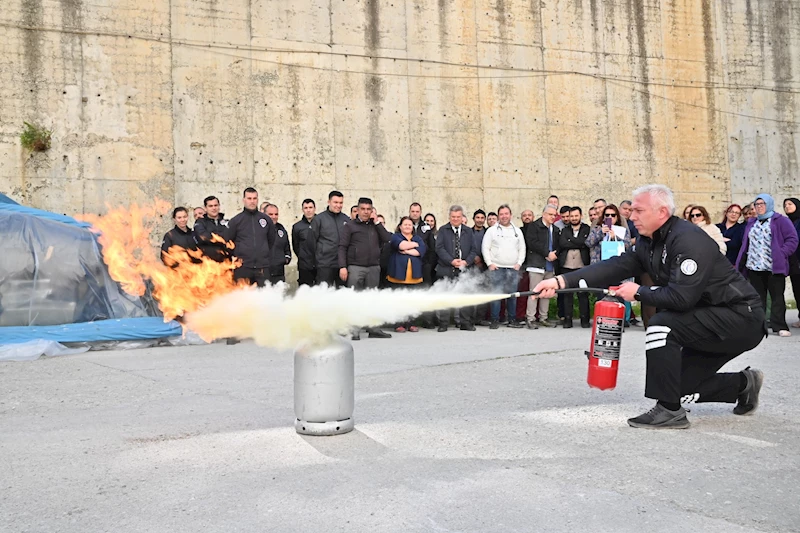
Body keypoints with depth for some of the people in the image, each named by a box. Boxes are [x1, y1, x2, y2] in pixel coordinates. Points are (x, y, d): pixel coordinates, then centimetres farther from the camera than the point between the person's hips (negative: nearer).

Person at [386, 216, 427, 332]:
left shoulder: (418, 238, 17)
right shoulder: (395, 237, 8)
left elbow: (422, 250, -1)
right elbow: (402, 245, -13)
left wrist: (406, 251, -8)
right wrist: (416, 244, -1)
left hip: (414, 275, 3)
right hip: (398, 274, -3)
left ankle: (410, 323, 8)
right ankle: (399, 324, 1)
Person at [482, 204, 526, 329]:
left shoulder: (517, 231, 15)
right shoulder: (492, 230, 6)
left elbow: (522, 249, 15)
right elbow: (485, 248, 3)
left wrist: (519, 263, 3)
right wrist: (489, 263, -6)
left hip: (513, 269, 2)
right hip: (496, 268, -2)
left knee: (512, 295, 3)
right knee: (495, 294, -6)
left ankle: (512, 320, 12)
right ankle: (495, 320, 0)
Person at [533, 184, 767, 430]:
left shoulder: (688, 240, -25)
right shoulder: (649, 242, 4)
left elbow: (681, 297, -32)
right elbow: (616, 266, -6)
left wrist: (639, 292, -16)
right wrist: (561, 281, -16)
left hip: (742, 318, -9)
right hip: (714, 318, 9)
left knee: (661, 325, -27)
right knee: (682, 385, 9)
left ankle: (669, 411, -17)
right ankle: (744, 383, 30)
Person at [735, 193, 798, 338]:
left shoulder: (781, 221, 0)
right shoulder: (751, 223, 19)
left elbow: (792, 239, -6)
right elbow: (746, 244, 19)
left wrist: (781, 254, -16)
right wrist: (741, 264, 9)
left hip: (774, 267, -5)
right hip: (754, 267, 5)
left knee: (777, 297, -3)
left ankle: (779, 326, -3)